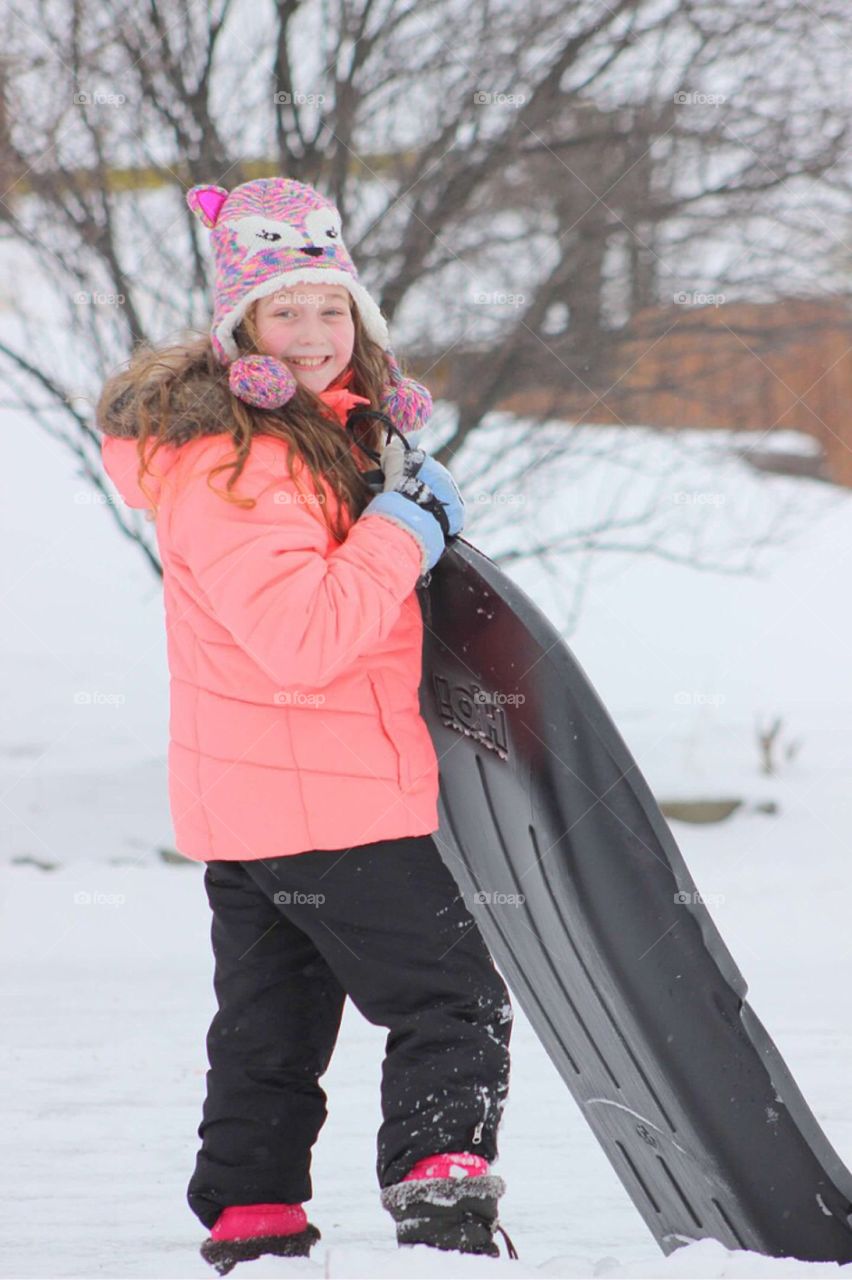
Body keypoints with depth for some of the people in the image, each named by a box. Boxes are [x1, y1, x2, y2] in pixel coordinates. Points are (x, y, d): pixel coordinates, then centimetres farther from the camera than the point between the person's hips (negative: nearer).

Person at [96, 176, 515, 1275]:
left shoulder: (331, 425, 10)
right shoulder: (229, 465, -21)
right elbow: (303, 638, -30)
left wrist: (406, 488, 12)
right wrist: (402, 533, -21)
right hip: (322, 800, -10)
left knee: (270, 1028, 15)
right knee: (452, 1002, -7)